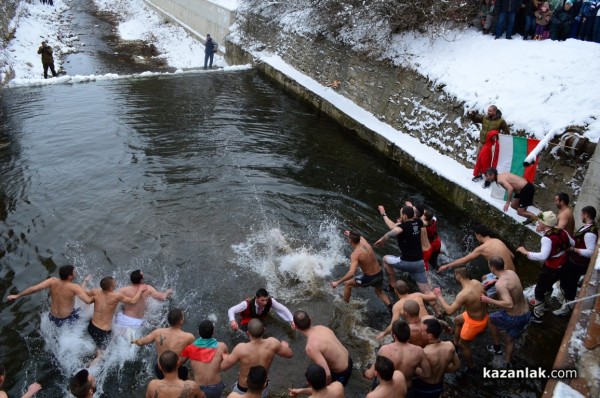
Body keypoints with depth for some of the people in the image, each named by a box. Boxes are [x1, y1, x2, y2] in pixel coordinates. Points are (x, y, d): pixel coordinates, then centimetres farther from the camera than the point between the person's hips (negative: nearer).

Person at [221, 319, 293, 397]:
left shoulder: (241, 349, -33)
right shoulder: (272, 343, -26)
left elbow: (223, 366, -20)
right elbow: (290, 354, -8)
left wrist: (225, 358, 3)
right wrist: (285, 345, 14)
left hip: (243, 391, -2)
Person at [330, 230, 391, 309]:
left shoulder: (355, 254, -23)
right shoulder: (364, 242, -4)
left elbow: (351, 273, -33)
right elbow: (360, 237, 25)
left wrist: (337, 282, -29)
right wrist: (351, 234, 42)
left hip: (369, 278, -6)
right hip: (379, 274, 7)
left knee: (347, 284, 17)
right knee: (379, 292, 35)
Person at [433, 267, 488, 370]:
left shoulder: (463, 294, -36)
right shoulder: (476, 282, -13)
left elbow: (449, 311, -28)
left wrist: (439, 296, -17)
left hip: (475, 323, -8)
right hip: (483, 315, 8)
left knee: (463, 344, 19)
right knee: (457, 320, 32)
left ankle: (470, 367, 40)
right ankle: (455, 344, 51)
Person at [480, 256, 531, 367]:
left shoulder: (500, 284, -28)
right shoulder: (511, 272, -2)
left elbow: (509, 304, -37)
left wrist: (489, 300, -28)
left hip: (514, 317, -7)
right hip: (526, 314, 7)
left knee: (490, 319, 22)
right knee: (510, 339, 26)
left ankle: (497, 347, 34)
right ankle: (506, 364, 38)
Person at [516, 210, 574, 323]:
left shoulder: (547, 238, -31)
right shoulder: (561, 232, -6)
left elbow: (543, 256, -42)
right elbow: (572, 244, 8)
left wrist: (526, 252, -34)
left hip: (552, 269, -9)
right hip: (562, 266, 9)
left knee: (539, 290, 6)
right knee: (547, 284, 31)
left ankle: (537, 316, 16)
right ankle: (542, 303, 53)